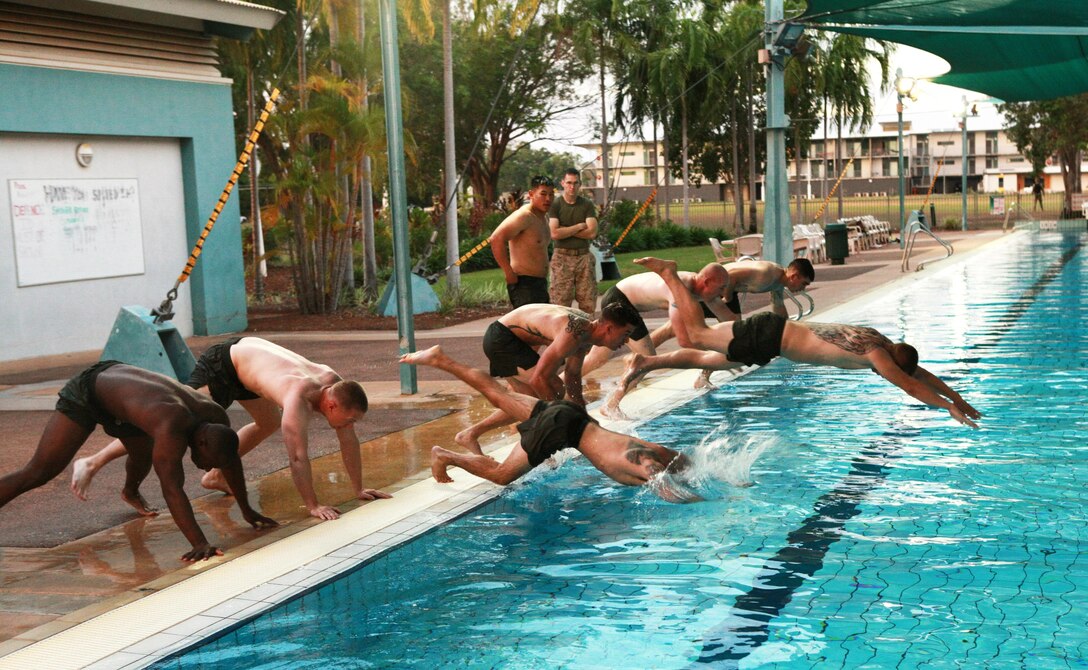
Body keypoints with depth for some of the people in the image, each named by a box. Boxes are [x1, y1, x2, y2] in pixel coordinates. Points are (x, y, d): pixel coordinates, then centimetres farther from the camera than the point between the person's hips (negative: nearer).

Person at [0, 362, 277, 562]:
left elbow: (232, 461, 1)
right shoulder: (172, 428, -41)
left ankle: (130, 492, 62)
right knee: (39, 472, -14)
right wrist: (199, 544, -51)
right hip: (86, 393, -8)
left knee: (143, 455, 29)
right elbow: (172, 489, -47)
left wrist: (247, 510, 8)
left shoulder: (215, 415, -17)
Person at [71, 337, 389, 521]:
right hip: (221, 366, -9)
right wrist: (313, 506, -33)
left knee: (269, 423, 23)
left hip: (248, 351, 9)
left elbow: (348, 440, -2)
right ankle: (92, 463, -17)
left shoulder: (333, 382, -12)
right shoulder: (299, 396, -35)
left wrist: (359, 488, 1)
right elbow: (298, 456, -37)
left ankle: (216, 475, 30)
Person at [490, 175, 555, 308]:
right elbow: (496, 239, -29)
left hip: (540, 282, 10)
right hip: (524, 283, -10)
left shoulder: (543, 217, 14)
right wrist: (508, 272, -26)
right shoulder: (523, 216, -16)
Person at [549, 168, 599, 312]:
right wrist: (579, 226, -5)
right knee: (560, 304, -7)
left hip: (584, 256, 2)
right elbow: (554, 234, -12)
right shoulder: (555, 205, 1)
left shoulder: (587, 205, 8)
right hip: (562, 257, -2)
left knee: (588, 304, -1)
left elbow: (592, 233, -4)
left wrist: (565, 230, -5)